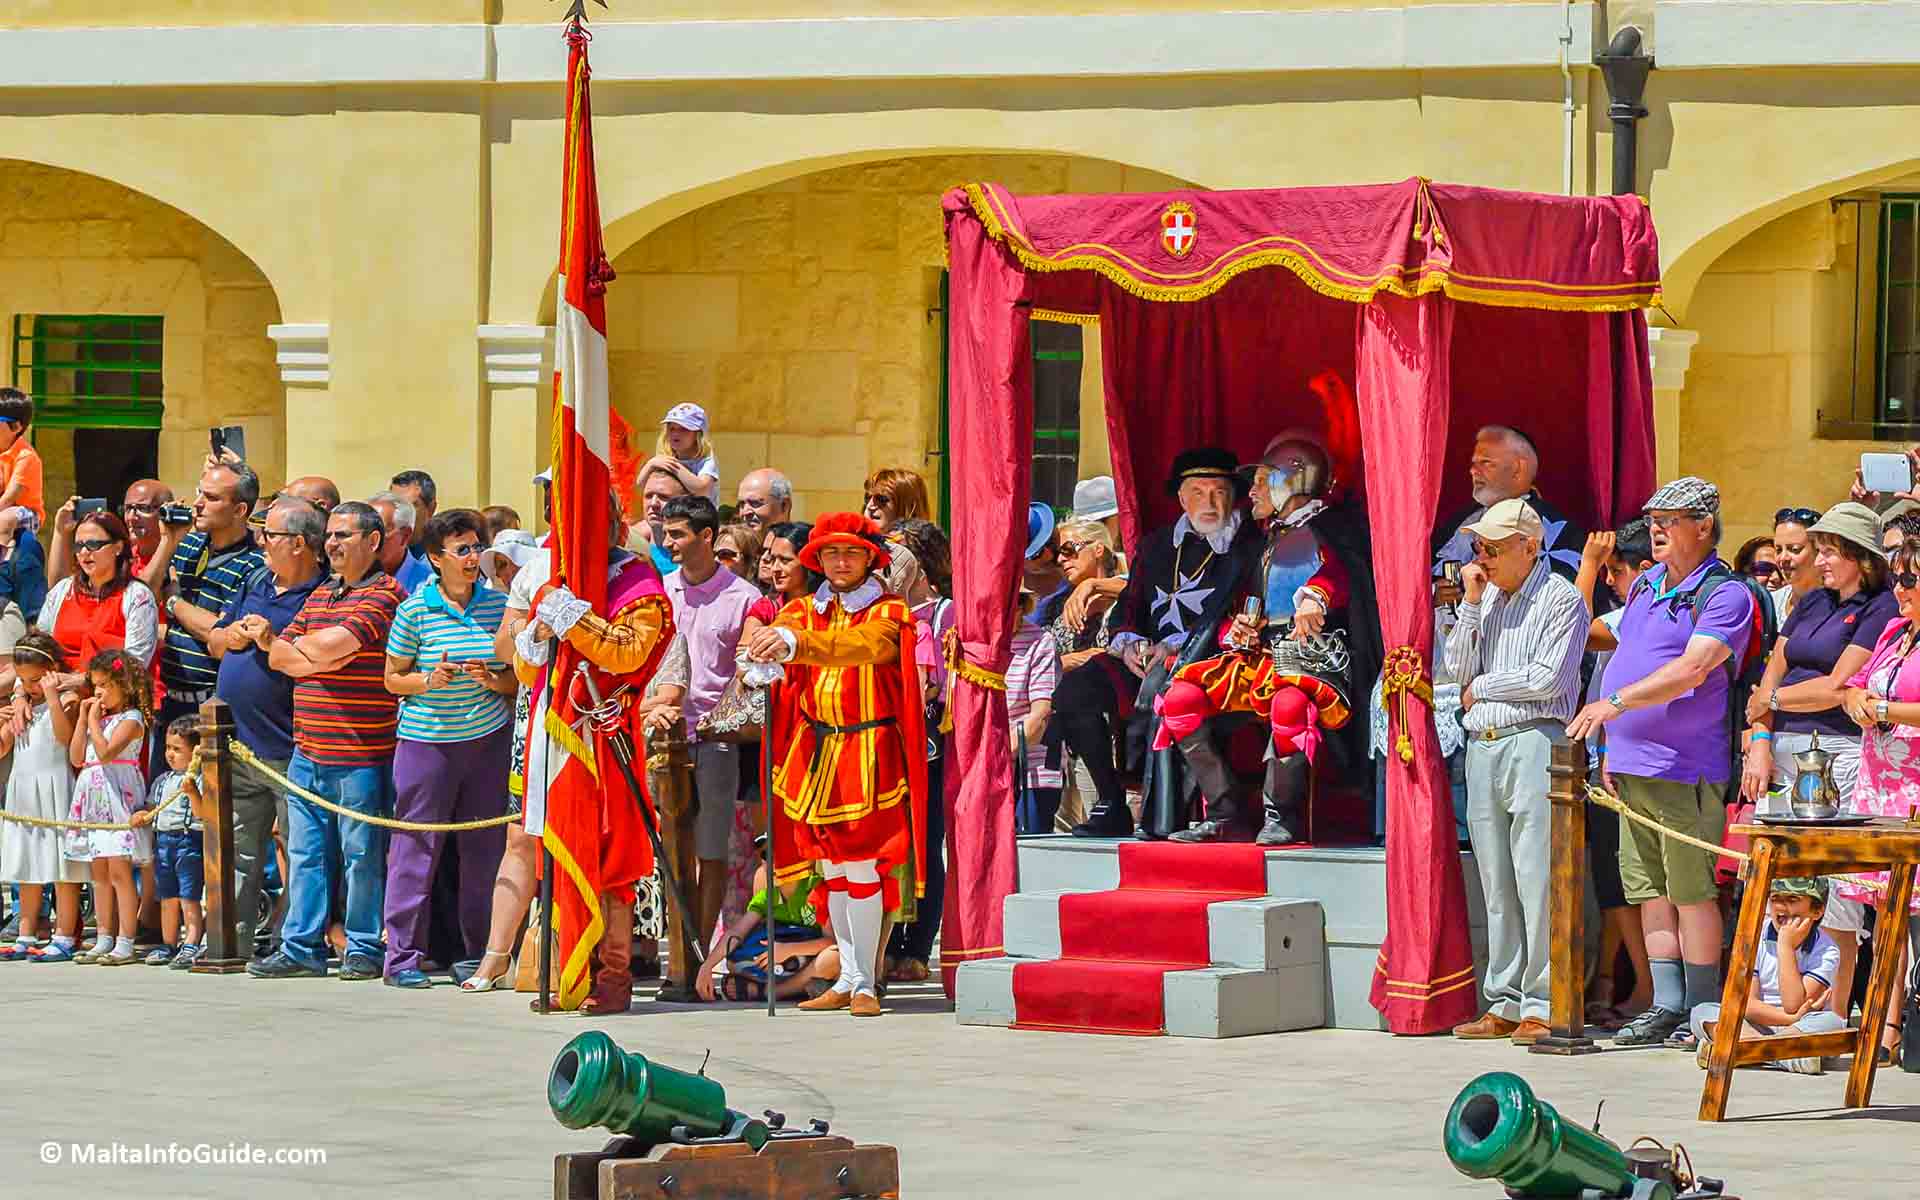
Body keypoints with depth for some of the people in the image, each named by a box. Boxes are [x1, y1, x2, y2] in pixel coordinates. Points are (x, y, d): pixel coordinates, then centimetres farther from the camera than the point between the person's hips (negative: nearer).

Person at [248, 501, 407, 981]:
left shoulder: (384, 595, -8)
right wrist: (322, 658, -5)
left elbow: (329, 645, -19)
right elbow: (278, 655, 13)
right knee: (305, 852, 8)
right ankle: (302, 947, 12)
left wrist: (300, 645, 2)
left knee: (362, 855, 0)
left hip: (361, 756, -7)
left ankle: (365, 949, 7)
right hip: (308, 751, 7)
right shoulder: (321, 594, 18)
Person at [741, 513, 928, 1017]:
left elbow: (861, 645, -24)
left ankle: (866, 984, -2)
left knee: (863, 867, -8)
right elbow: (779, 631, -9)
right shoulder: (804, 611, 12)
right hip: (814, 750, 4)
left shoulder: (888, 615, -2)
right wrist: (764, 640, -35)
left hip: (869, 754, -4)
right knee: (832, 871, 8)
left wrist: (795, 642, -40)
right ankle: (848, 979, 16)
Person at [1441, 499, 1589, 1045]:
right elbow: (1457, 668, 11)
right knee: (1497, 885, 8)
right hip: (1482, 748, 7)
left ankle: (1542, 1006, -8)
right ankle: (1505, 1003, 12)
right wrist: (1471, 605, 1)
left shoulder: (1561, 600, -3)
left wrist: (1481, 686, -2)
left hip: (1534, 741, -7)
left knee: (1537, 882, -9)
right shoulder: (1486, 597, 17)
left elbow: (1549, 677, -13)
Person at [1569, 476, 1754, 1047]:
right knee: (1649, 889, 8)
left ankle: (1702, 1008, 2)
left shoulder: (1725, 594, -10)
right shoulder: (1646, 585, 16)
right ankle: (1667, 1004, 13)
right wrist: (1612, 746, 16)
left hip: (1686, 769, -8)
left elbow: (1692, 667, -23)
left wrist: (1617, 702, -29)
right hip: (1633, 765, 8)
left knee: (1692, 892, -4)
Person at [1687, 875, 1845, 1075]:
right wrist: (1792, 1019, -21)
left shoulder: (1826, 951, -6)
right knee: (1702, 1012, -22)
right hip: (1755, 1027, 1)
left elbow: (1793, 1005, -18)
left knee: (1833, 1022, -33)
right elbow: (1747, 1004, -8)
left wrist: (1786, 946, -16)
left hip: (1804, 1029, -1)